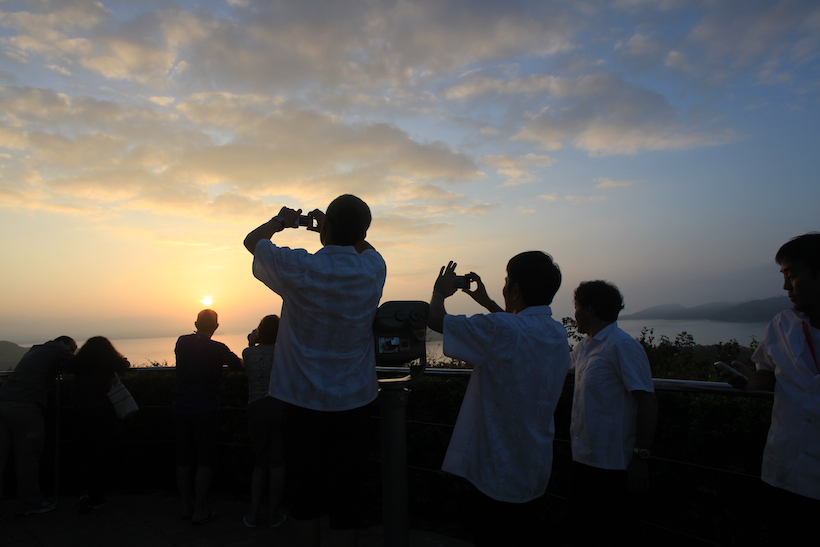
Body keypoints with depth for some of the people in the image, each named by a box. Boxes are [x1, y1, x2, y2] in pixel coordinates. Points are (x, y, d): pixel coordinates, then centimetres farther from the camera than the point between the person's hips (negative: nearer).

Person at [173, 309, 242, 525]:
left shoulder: (182, 342, 4)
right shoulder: (217, 349, -9)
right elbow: (238, 365, 4)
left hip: (180, 408, 5)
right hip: (205, 409, -5)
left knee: (184, 459, 13)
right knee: (205, 460, 3)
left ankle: (186, 507, 23)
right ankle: (200, 510, 7)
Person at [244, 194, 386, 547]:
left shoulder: (298, 268, -14)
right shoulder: (373, 269, -7)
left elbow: (252, 240, 7)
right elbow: (363, 245, 20)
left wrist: (281, 220, 22)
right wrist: (335, 230, 20)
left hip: (303, 401, -1)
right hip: (353, 402, 2)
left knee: (304, 494, 14)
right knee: (346, 495, 11)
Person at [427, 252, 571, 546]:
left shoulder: (500, 330, -26)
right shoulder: (558, 334, -1)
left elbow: (435, 320, -18)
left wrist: (440, 292, 2)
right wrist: (486, 301, 25)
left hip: (497, 475, -7)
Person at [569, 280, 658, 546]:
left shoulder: (622, 346, -17)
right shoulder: (584, 346, 8)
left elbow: (648, 403, -20)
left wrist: (640, 457, -21)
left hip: (613, 465, -8)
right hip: (584, 458, 8)